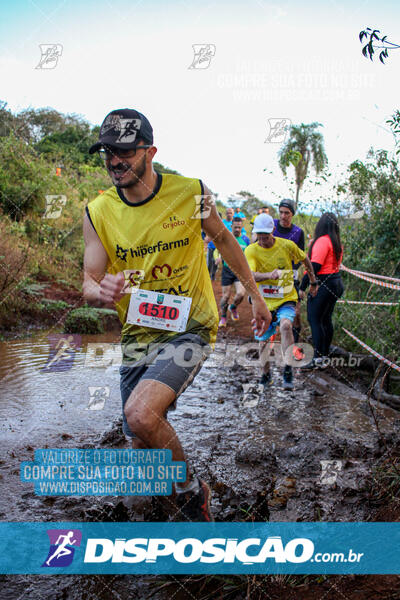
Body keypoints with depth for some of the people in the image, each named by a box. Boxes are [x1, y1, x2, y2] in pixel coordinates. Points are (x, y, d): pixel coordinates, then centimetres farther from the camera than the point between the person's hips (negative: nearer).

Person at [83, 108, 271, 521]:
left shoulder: (191, 193, -10)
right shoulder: (98, 212, -4)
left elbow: (225, 242, 7)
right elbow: (89, 284, -4)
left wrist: (256, 296, 14)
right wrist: (101, 291, -29)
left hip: (189, 327, -4)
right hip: (137, 333, 4)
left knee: (141, 415, -29)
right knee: (143, 445, 10)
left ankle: (190, 488, 1)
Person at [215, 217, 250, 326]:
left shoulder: (245, 239, 5)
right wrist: (218, 257, -19)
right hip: (227, 269, -1)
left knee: (240, 293, -15)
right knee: (226, 295, 1)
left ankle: (233, 307, 19)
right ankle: (223, 318, 20)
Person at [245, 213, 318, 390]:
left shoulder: (287, 245, -7)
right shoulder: (251, 250, -10)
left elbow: (305, 259, 12)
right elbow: (250, 275, -27)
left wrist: (313, 282, 20)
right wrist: (269, 275, -47)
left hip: (286, 299, -1)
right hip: (264, 302, 2)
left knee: (286, 325, -31)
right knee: (263, 341, 10)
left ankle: (287, 370, -22)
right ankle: (266, 374, 35)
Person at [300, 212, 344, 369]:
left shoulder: (322, 241, -14)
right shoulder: (337, 243, 13)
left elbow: (314, 266, -19)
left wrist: (302, 286, -15)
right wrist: (312, 246, 19)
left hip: (324, 284, -9)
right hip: (336, 282, 9)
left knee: (314, 319, -6)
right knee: (326, 320, 15)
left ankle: (318, 359, -7)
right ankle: (325, 355, 22)